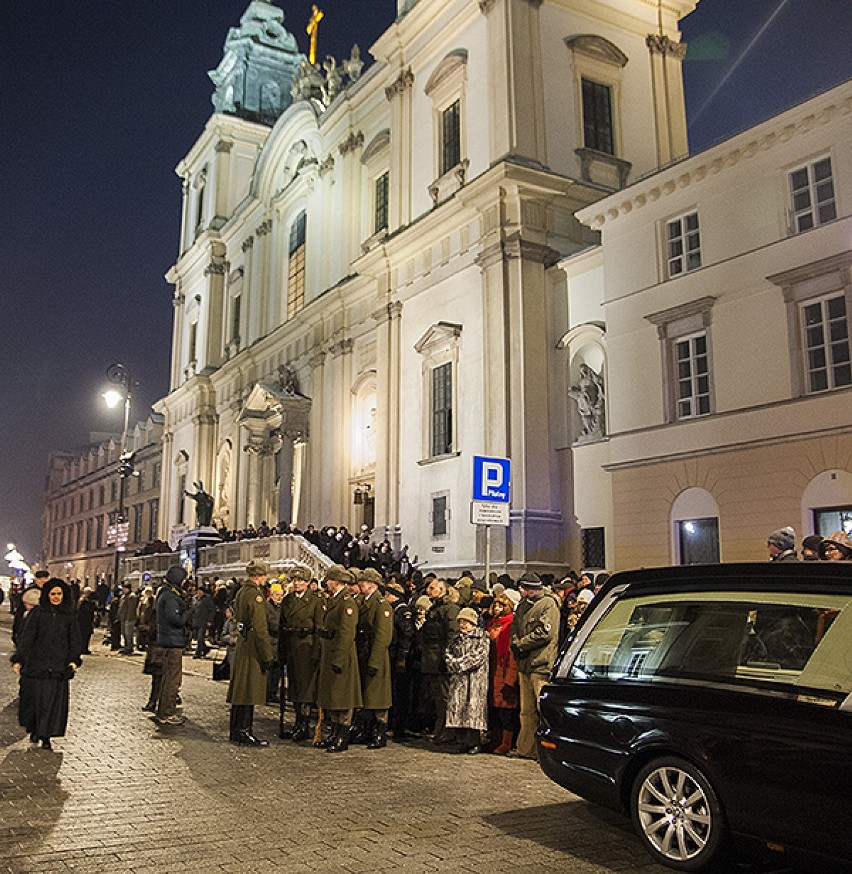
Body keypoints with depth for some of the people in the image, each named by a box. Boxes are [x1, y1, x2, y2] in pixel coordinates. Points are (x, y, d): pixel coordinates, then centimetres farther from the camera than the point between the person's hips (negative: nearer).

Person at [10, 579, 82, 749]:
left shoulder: (70, 615, 4)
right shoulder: (38, 613, -1)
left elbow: (74, 639, 4)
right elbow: (26, 637, -3)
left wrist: (74, 660, -7)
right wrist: (18, 660, -9)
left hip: (59, 665, 1)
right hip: (37, 663, -1)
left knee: (54, 700, 0)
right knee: (36, 698, 5)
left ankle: (46, 736, 9)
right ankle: (34, 729, 28)